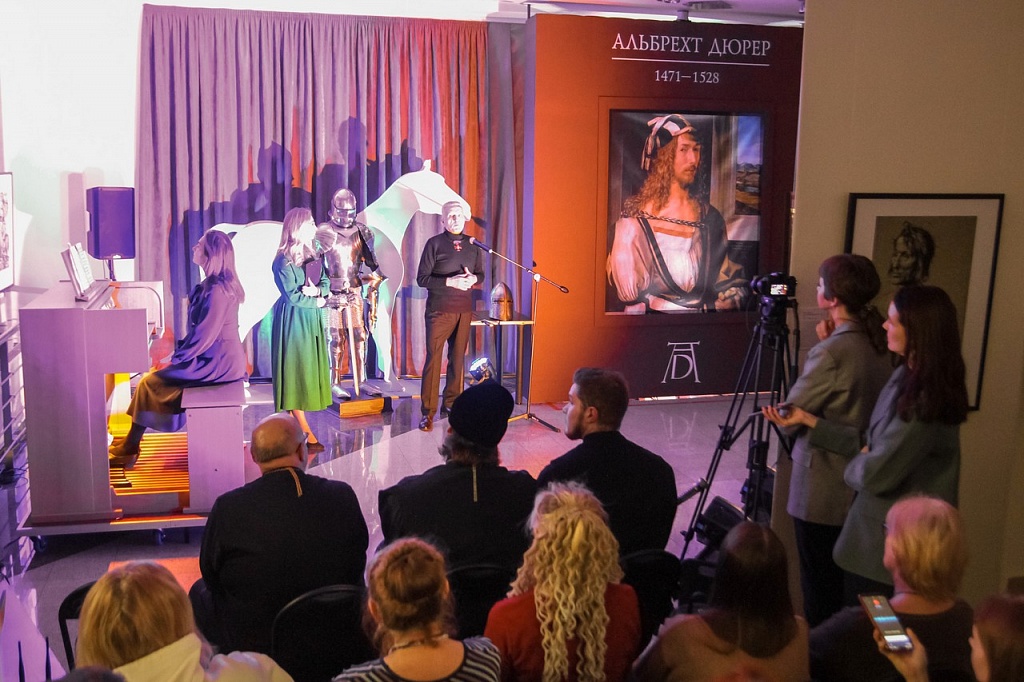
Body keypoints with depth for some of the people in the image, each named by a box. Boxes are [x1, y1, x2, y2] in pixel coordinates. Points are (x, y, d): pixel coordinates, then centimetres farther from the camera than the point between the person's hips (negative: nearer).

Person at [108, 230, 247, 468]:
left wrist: (177, 358, -12)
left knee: (149, 383, -3)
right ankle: (130, 446, 15)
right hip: (216, 357, 10)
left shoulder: (217, 290, -22)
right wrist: (179, 353, 8)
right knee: (154, 379, 12)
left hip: (218, 362, -10)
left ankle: (129, 449, 10)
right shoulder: (214, 285, 10)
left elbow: (205, 335, -22)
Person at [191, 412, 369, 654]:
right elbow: (356, 570, -3)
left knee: (199, 592, 25)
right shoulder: (343, 496, -15)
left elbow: (211, 576, -5)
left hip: (252, 642, -3)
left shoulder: (228, 507, -21)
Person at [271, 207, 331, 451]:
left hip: (311, 321, 8)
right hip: (293, 320, -8)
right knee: (296, 372, -4)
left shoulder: (312, 254, 9)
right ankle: (305, 432, -2)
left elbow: (326, 282, 6)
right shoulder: (284, 261, -13)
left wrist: (317, 290, -14)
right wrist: (316, 301, -5)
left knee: (308, 369, 8)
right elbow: (293, 296, -16)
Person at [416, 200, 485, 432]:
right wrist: (449, 282, -19)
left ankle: (452, 405, 19)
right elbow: (422, 278, -6)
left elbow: (481, 274, 17)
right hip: (439, 310, -4)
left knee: (458, 358, 8)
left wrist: (473, 279, -7)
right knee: (433, 358, -3)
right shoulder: (434, 243, -4)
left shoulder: (473, 244, 8)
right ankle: (428, 412, 2)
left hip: (464, 310, 4)